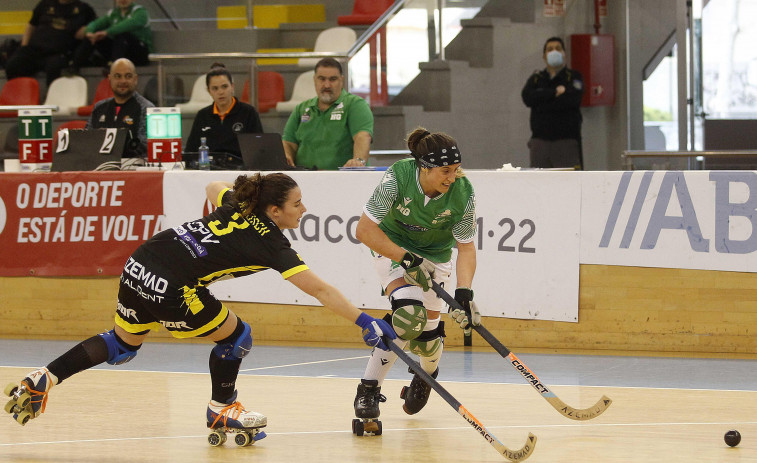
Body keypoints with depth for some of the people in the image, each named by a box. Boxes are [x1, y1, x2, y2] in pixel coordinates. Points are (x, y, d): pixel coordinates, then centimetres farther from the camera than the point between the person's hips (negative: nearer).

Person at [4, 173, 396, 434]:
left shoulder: (238, 205, 13)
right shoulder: (271, 242, -7)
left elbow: (213, 187, 37)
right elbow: (319, 290, -8)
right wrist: (364, 321, -7)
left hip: (138, 266, 8)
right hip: (170, 287, -8)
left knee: (123, 343, 27)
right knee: (234, 336, 11)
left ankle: (42, 379, 21)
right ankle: (221, 410, 30)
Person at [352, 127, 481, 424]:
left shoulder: (462, 193, -26)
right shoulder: (398, 177, -33)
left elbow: (466, 247, -16)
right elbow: (365, 230, -28)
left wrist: (464, 294, -29)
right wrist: (406, 259, -32)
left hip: (436, 254, 2)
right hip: (393, 247, -2)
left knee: (427, 331, -2)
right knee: (409, 314, -27)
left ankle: (427, 373, 36)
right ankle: (368, 389, -15)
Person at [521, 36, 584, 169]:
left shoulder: (573, 77, 8)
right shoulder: (536, 78, 16)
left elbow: (572, 99, -12)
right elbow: (527, 97, -4)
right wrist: (555, 92, -9)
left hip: (566, 140, -3)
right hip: (540, 141, 3)